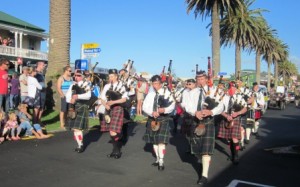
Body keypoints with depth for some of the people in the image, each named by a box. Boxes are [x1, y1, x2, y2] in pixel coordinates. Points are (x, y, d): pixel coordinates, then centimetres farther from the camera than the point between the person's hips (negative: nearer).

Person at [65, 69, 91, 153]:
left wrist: (78, 96, -28)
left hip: (82, 108, -6)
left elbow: (88, 95, -18)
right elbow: (68, 95, 7)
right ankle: (80, 144, 20)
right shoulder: (73, 85, 13)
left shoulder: (86, 84, -3)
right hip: (73, 108, 6)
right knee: (74, 127, 8)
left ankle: (81, 146, 3)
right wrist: (70, 100, -12)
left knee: (78, 127, -9)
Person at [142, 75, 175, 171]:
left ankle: (161, 162, -2)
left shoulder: (167, 93, -1)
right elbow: (145, 107, -1)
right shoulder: (150, 94, 7)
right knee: (154, 140, 12)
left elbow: (172, 106, -9)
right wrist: (152, 113, -19)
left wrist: (164, 110, -27)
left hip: (163, 119, -4)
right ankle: (158, 159, 27)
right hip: (152, 119, 4)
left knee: (161, 141, -9)